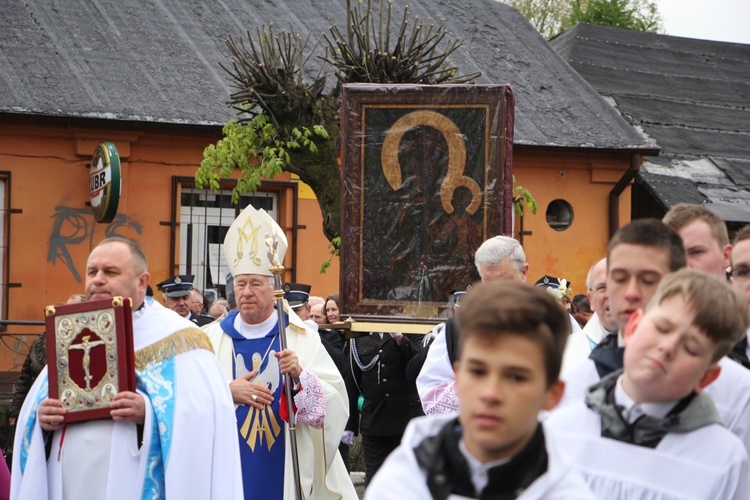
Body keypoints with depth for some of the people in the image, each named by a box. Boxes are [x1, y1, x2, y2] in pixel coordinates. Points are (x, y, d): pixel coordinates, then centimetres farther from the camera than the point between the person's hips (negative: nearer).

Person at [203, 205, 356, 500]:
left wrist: (300, 376, -23)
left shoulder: (301, 337, 2)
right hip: (229, 473, 1)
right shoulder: (212, 338, 4)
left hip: (286, 473, 0)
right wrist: (227, 391, -18)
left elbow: (335, 403, -6)